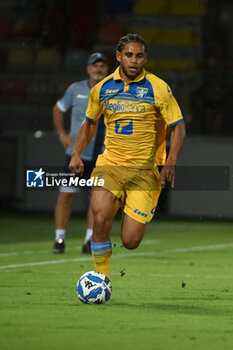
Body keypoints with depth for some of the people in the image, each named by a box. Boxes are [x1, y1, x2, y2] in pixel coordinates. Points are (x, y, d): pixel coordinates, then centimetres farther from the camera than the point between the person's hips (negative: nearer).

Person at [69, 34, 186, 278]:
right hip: (109, 165, 2)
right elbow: (90, 122, 22)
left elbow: (178, 127, 0)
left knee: (130, 242, -7)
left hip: (144, 170, -2)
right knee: (101, 219, -26)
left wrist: (170, 164, -13)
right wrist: (77, 154, 9)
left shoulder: (158, 88, -4)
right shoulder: (102, 88, 5)